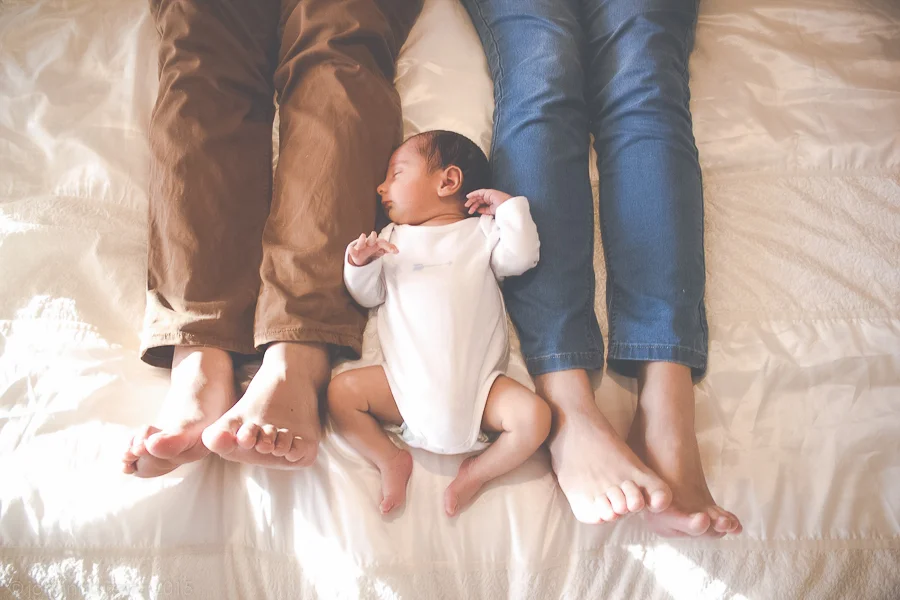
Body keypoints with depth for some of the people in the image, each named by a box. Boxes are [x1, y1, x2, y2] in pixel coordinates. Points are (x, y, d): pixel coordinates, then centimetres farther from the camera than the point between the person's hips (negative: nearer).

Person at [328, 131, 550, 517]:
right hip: (407, 381, 2)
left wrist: (507, 205, 1)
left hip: (476, 383, -1)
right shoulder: (391, 239, 20)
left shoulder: (481, 232, 14)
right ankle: (390, 459, 0)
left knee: (535, 416, -22)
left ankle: (477, 471, 0)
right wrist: (359, 263, -6)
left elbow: (521, 258, -3)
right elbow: (368, 296, 13)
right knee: (340, 392, -16)